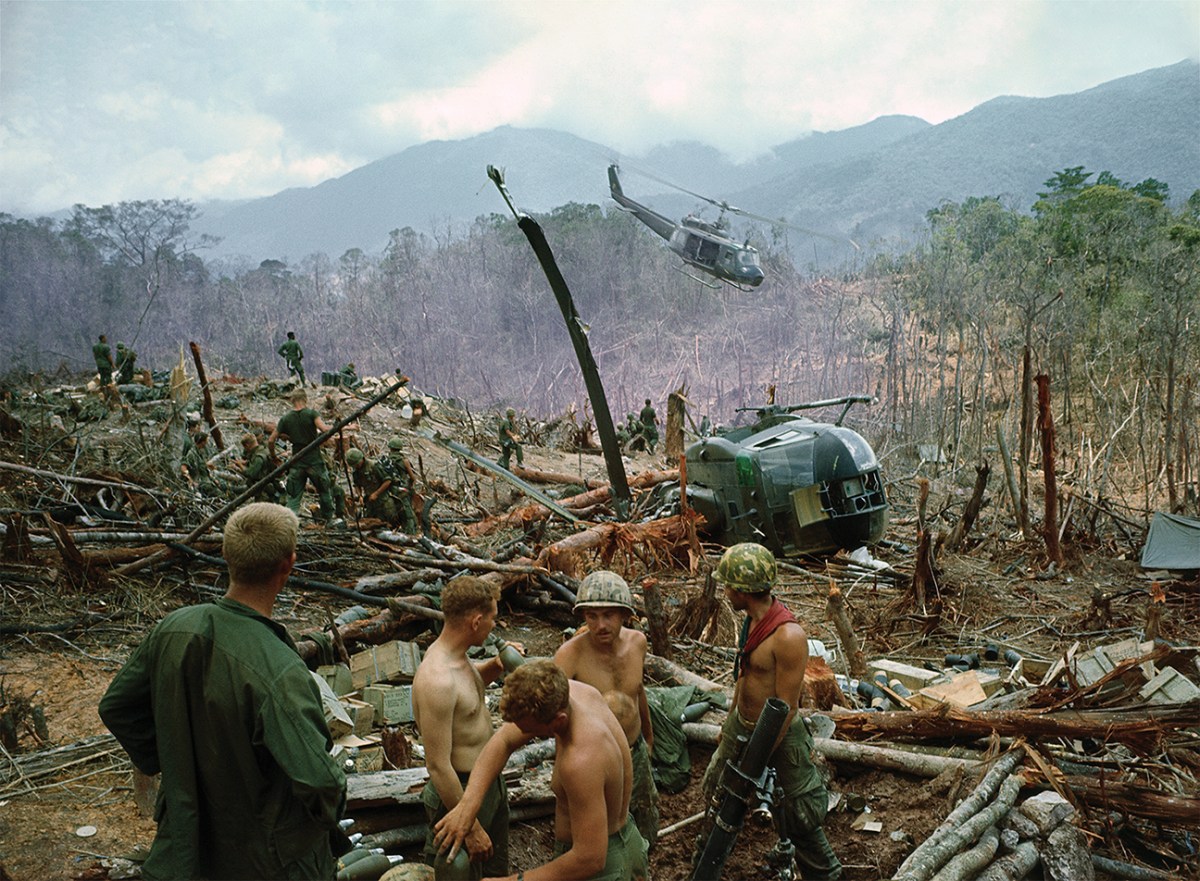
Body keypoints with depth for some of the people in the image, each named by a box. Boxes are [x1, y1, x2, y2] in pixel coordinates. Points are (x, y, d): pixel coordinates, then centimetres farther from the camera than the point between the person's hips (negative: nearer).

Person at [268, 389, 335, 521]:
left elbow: (271, 441, 2)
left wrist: (274, 457, 16)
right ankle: (328, 519, 29)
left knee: (293, 497, 6)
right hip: (315, 461, -2)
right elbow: (324, 429, -23)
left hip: (296, 463, 2)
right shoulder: (311, 413, -8)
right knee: (325, 491, 18)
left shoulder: (286, 418, 2)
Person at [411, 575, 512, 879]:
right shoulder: (437, 680, -32)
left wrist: (497, 665, 0)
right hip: (461, 791, -9)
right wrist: (471, 828, -22)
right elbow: (438, 766, -28)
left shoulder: (458, 657, -3)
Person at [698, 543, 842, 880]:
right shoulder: (751, 621, -3)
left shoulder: (788, 636, -30)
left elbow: (787, 708, -25)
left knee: (797, 819, 8)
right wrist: (729, 723, 20)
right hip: (741, 725, 9)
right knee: (718, 791, 23)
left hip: (780, 735, -9)